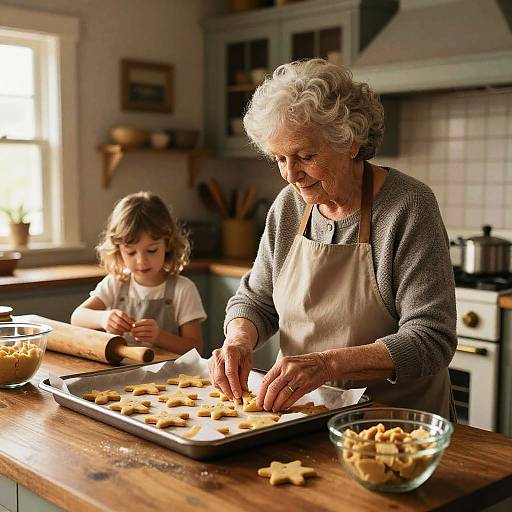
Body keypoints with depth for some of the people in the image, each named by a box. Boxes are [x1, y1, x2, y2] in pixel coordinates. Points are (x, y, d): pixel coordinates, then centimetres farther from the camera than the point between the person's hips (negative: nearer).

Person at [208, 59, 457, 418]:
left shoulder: (408, 206, -14)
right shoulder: (288, 206, 3)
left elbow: (431, 340, -18)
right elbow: (255, 300, 13)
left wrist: (329, 363, -31)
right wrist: (239, 338, -10)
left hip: (398, 422, -3)